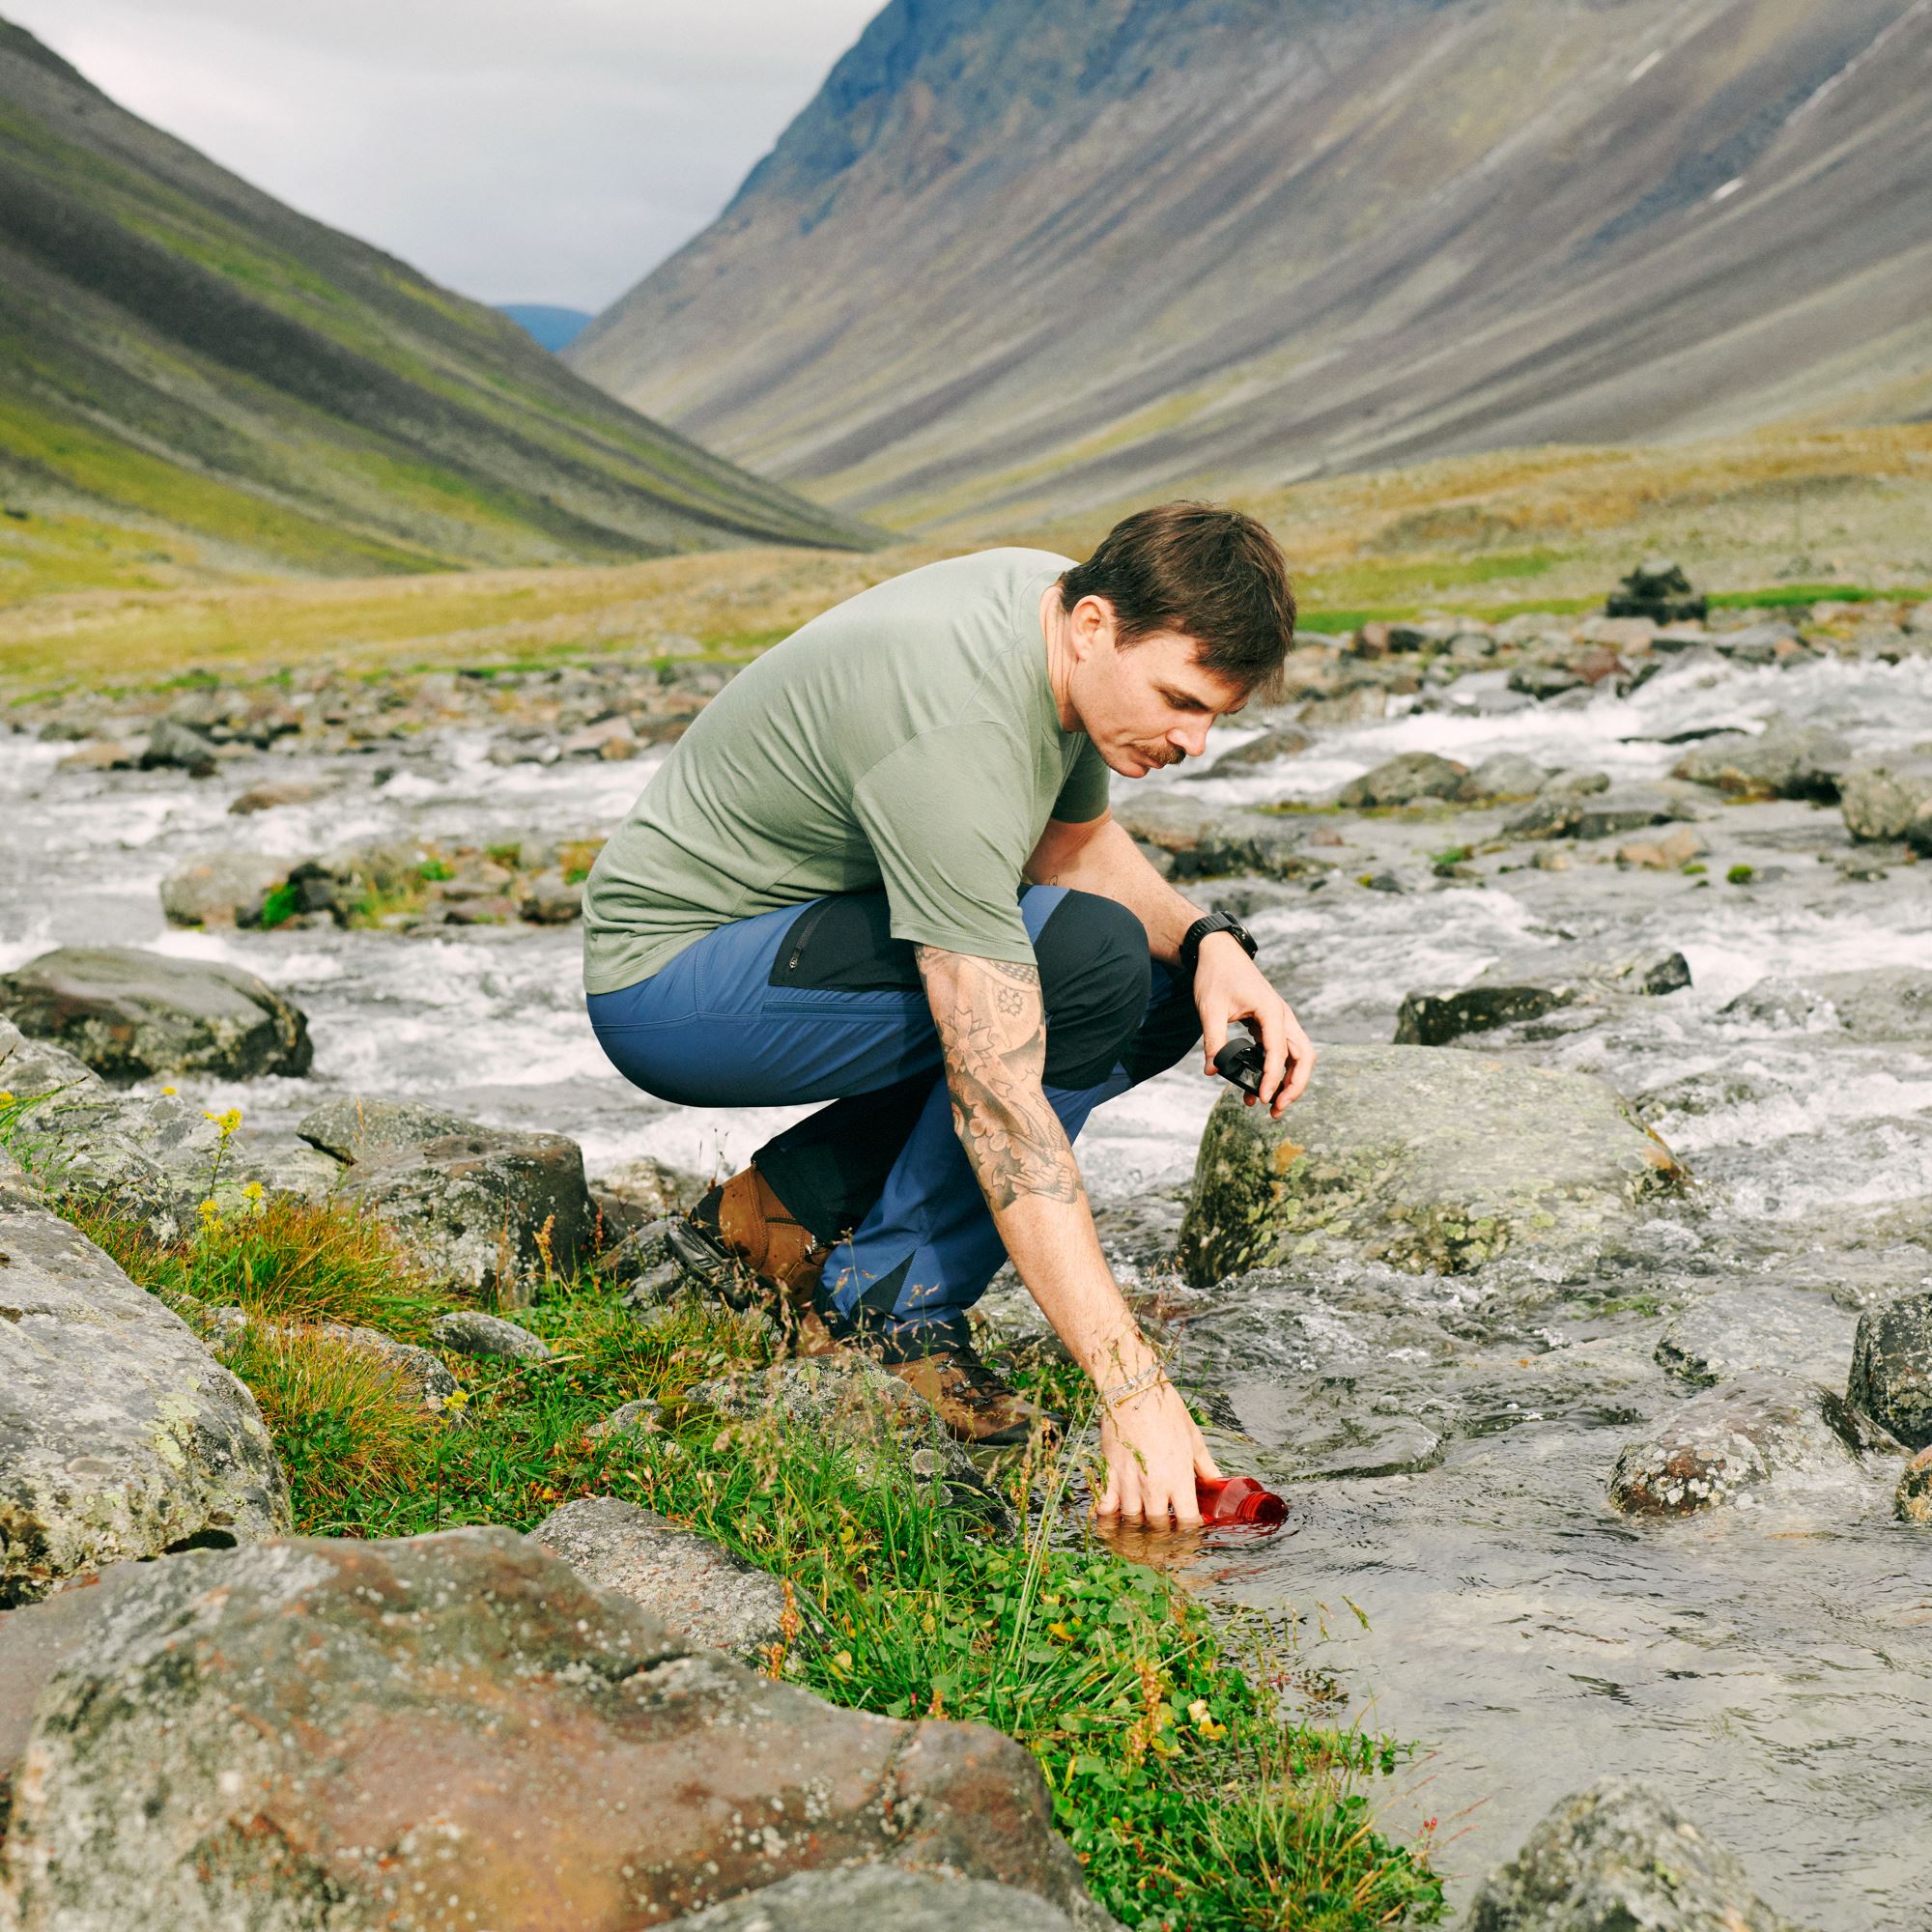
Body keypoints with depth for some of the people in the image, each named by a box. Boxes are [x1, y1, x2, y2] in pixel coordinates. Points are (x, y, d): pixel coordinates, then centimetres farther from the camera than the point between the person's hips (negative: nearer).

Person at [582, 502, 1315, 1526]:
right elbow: (999, 1102, -37)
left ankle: (789, 1205, 4)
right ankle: (894, 1309, -12)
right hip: (668, 980, -9)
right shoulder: (954, 741, -33)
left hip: (800, 927, 10)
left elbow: (1074, 844, 12)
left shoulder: (1061, 603, -6)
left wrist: (1210, 942, -9)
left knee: (1172, 982, 2)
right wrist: (1133, 1390, -37)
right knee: (1089, 958, -27)